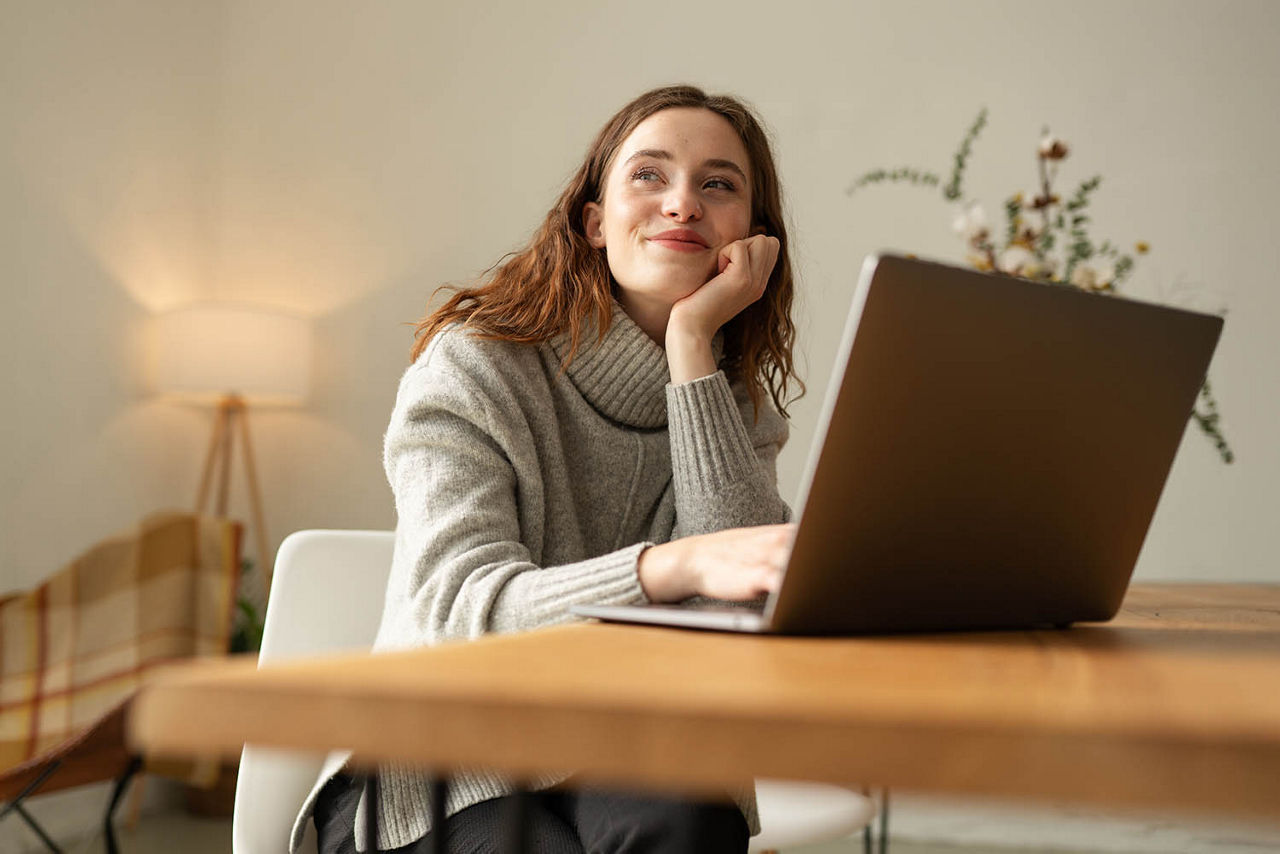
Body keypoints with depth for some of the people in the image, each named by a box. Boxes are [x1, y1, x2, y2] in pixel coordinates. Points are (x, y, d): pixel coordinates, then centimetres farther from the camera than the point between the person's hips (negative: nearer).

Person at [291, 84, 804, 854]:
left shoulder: (744, 405, 6)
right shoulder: (474, 366, -7)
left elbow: (741, 608, -13)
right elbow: (457, 605, -21)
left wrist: (692, 346, -15)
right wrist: (678, 565, -39)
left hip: (617, 773, 3)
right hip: (436, 777, -2)